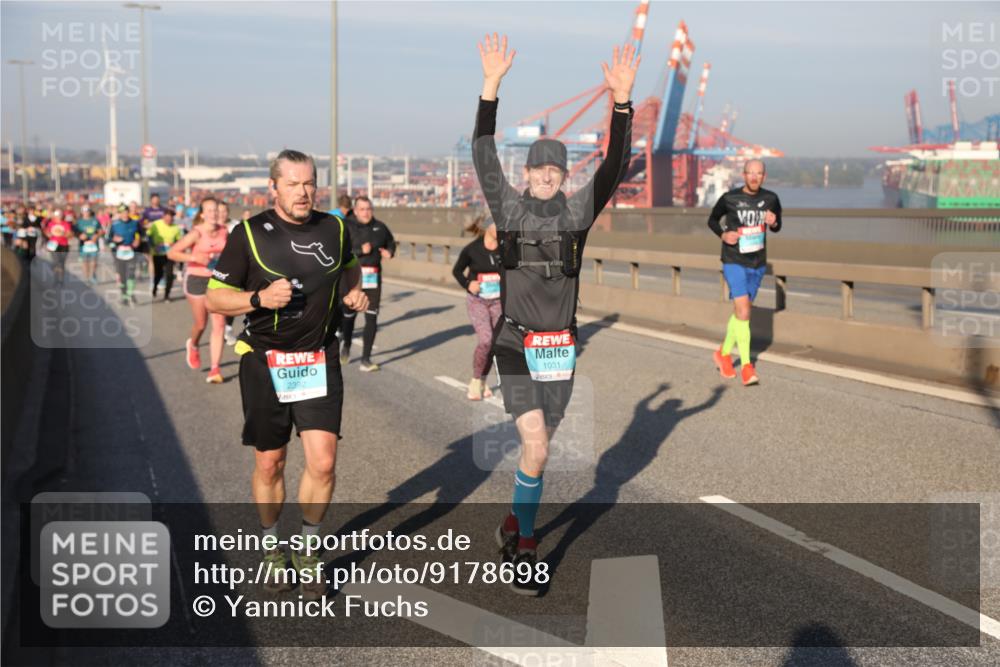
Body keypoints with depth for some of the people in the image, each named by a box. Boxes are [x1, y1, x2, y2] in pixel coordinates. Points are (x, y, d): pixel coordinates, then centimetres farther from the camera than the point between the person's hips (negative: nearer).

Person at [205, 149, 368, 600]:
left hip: (320, 360, 2)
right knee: (269, 464, 8)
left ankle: (307, 551, 15)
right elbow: (215, 297, -5)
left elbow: (349, 266, 26)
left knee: (323, 462, -7)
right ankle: (272, 549, 31)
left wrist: (354, 292, 5)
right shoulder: (250, 234, -7)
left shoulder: (334, 229, 3)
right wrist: (259, 298, -23)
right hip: (265, 361, -2)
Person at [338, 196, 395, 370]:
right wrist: (360, 250, -22)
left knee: (371, 318, -5)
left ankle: (366, 359, -1)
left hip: (373, 277, 2)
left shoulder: (379, 227, 6)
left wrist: (389, 251, 2)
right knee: (349, 314, 11)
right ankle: (346, 345, 42)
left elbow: (391, 242, 23)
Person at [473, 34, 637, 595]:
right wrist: (491, 86, -22)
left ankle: (516, 522, 34)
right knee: (536, 448, -14)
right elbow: (484, 157, -12)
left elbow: (615, 166, -10)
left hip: (561, 348, 3)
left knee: (540, 446, 12)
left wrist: (622, 99, -23)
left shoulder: (578, 212, 2)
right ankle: (524, 546, 1)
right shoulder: (509, 208, -1)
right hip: (516, 345, -3)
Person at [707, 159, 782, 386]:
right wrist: (723, 234, -14)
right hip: (734, 263, -4)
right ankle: (746, 365, -10)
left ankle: (723, 354, 35)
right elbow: (712, 220, 6)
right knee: (743, 312, -16)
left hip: (758, 264, 4)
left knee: (740, 311, 16)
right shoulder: (729, 198, -10)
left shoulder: (770, 199, -2)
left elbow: (777, 227, 12)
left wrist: (773, 223, -12)